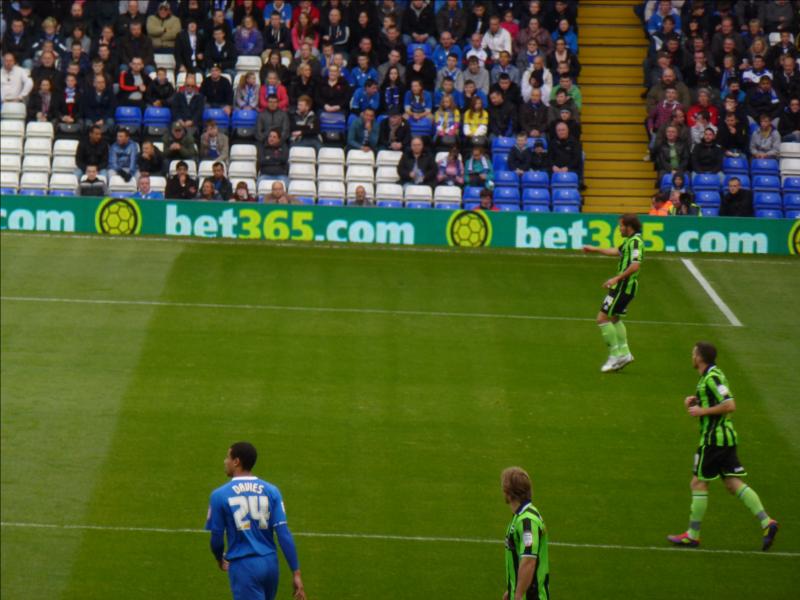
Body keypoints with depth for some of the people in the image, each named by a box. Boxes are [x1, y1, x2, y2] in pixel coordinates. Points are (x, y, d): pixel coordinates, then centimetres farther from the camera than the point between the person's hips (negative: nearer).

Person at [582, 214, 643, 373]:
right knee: (615, 319, 22)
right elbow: (617, 251, 34)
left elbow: (635, 265, -30)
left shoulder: (635, 241, -17)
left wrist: (617, 279, -30)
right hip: (623, 287, 10)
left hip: (624, 286, -10)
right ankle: (624, 352, 23)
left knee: (603, 318, -9)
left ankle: (615, 355, -5)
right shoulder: (630, 241, 14)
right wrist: (595, 249, 42)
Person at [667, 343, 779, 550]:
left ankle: (692, 535, 7)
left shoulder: (711, 378, -16)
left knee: (698, 483, 1)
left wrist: (702, 411, -18)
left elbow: (730, 405, -25)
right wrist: (696, 400, 13)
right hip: (727, 436, 9)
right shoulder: (714, 375, 14)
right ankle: (766, 522, -8)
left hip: (713, 438, -9)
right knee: (734, 484, 5)